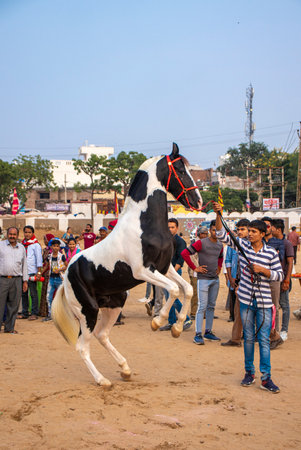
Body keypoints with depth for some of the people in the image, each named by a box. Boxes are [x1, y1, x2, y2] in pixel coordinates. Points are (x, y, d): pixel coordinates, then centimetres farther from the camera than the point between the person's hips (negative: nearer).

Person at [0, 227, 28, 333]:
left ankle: (9, 327, 15)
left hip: (16, 280, 3)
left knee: (13, 305, 5)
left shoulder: (21, 248, 14)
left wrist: (25, 281, 14)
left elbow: (24, 265, 18)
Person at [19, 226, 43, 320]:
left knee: (33, 293, -2)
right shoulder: (22, 244, 14)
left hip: (32, 272, -5)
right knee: (23, 293, 8)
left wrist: (39, 272, -10)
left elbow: (39, 259, -4)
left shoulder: (35, 245, -1)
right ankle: (25, 313, 16)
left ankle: (34, 313, 3)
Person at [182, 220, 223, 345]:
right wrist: (194, 268, -13)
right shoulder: (201, 243, -11)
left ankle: (208, 332, 21)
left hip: (215, 279, 7)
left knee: (211, 306, 12)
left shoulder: (220, 245, 10)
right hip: (203, 279, -7)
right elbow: (185, 253, -15)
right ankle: (198, 334, -8)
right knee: (202, 306, -10)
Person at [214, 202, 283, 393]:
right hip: (246, 299, 2)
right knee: (248, 337, 11)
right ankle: (249, 373, 24)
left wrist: (262, 270, -15)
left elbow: (280, 275, 1)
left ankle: (266, 377, 5)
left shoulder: (271, 253, -3)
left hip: (264, 301, -2)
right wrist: (219, 215, -13)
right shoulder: (243, 245, 2)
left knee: (264, 339, -1)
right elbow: (222, 235, -1)